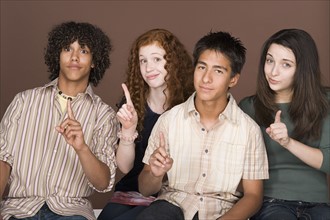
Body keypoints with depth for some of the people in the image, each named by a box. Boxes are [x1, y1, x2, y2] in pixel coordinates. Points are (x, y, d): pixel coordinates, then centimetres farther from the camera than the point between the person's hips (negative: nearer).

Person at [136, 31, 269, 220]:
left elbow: (253, 195, 3)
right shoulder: (169, 120, 1)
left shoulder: (249, 129, -2)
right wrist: (155, 174, -18)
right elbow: (145, 189, 6)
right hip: (174, 204, 0)